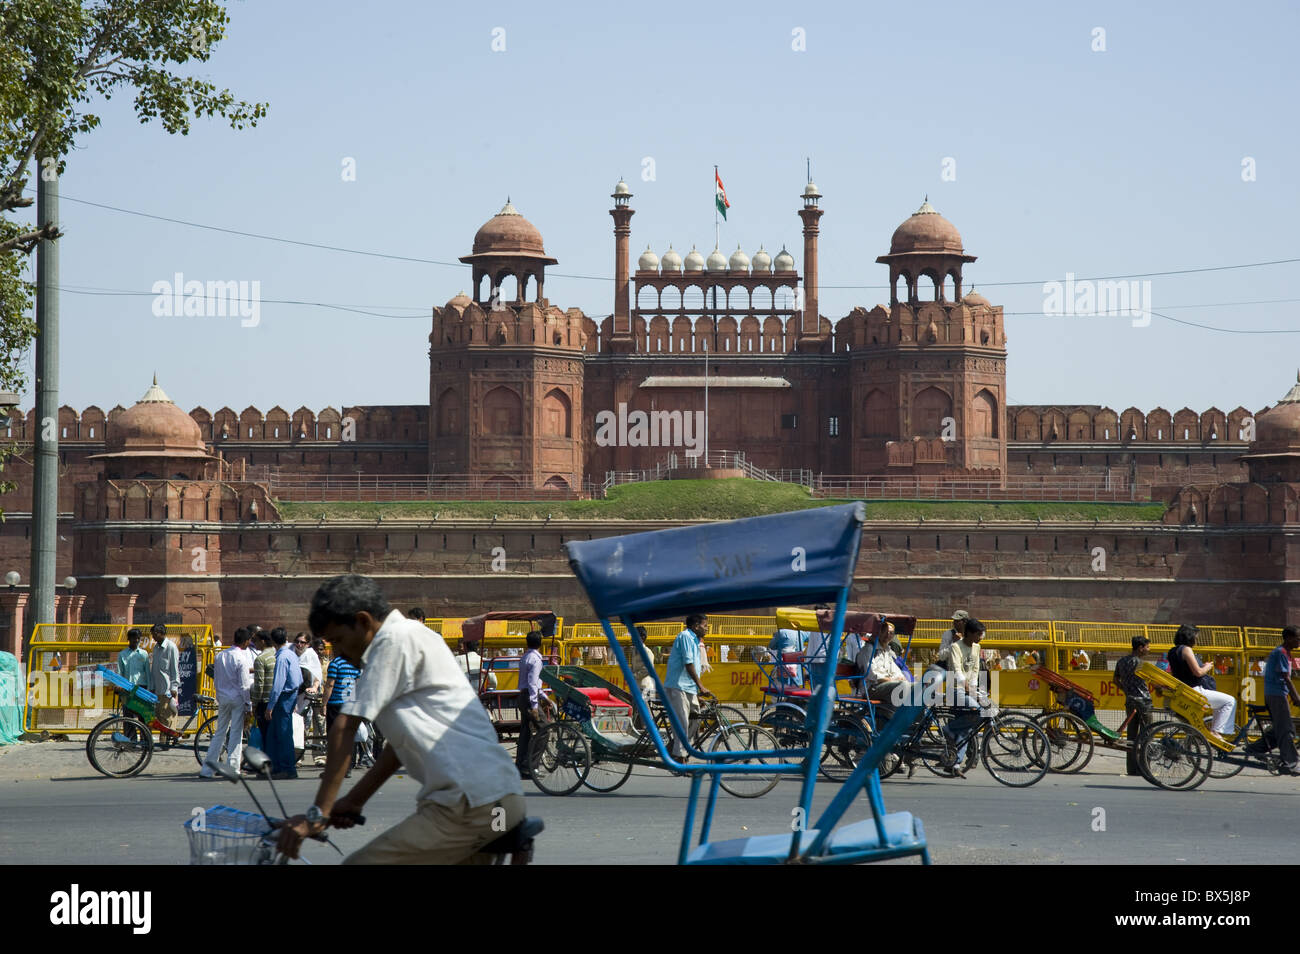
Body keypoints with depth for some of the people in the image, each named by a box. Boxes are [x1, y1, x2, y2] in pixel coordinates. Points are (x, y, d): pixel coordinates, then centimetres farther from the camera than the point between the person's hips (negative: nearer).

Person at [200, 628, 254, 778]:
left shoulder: (220, 656, 6)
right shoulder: (242, 659, -13)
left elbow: (216, 679, 12)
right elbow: (244, 686, -13)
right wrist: (248, 705, -6)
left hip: (223, 698, 6)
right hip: (237, 699, -6)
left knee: (220, 733, 12)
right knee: (236, 734, 1)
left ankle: (207, 769, 10)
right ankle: (232, 769, 1)